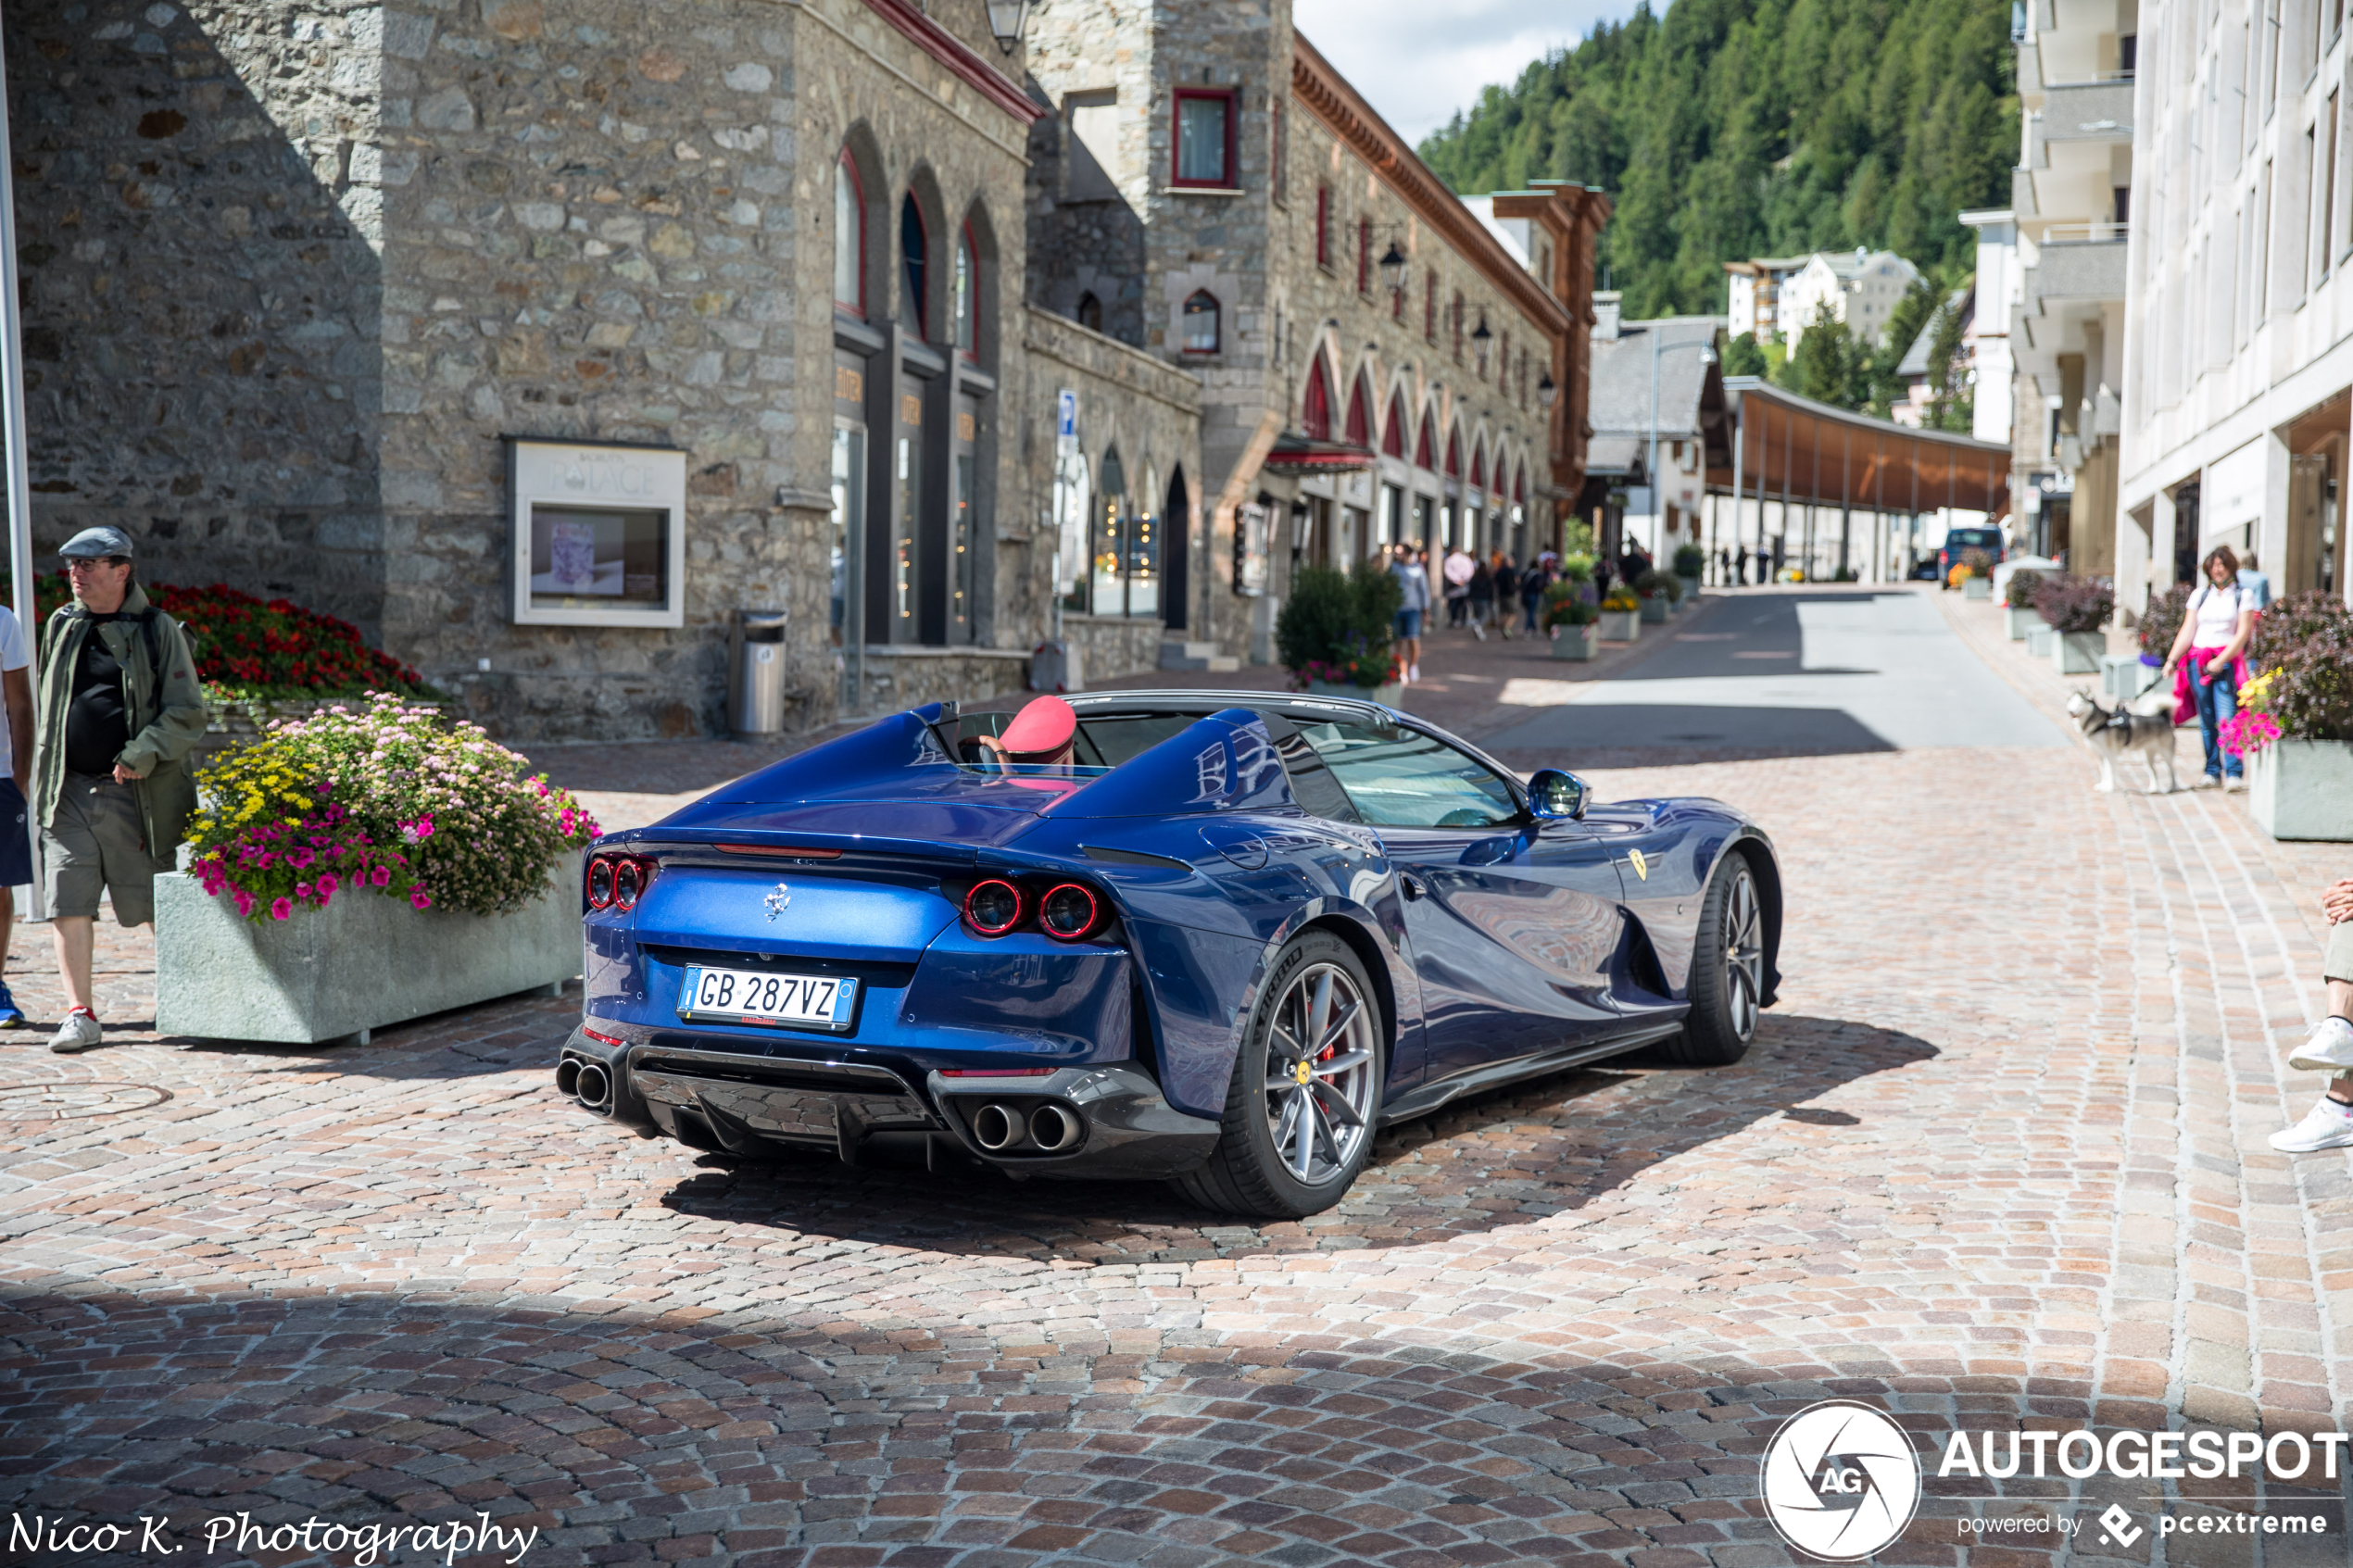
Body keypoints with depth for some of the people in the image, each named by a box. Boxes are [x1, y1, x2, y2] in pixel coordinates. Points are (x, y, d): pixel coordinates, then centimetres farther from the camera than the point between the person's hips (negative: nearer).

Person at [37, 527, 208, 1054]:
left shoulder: (158, 630, 0)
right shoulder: (61, 626, 13)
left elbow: (187, 714, -3)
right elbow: (47, 711, 21)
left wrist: (144, 754, -17)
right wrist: (43, 778, 15)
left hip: (134, 793, -3)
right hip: (67, 794, 4)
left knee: (159, 907, 4)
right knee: (67, 905, -3)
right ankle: (80, 1013, 3)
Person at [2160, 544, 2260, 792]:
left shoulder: (2243, 594, 5)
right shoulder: (2200, 594, 14)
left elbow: (2243, 633, -3)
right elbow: (2187, 631, 11)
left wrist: (2220, 661, -12)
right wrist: (2172, 660, 1)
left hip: (2227, 661, -3)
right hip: (2197, 661, 3)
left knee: (2227, 719, -13)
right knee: (2206, 721, 4)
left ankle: (2234, 773, -12)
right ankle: (2212, 772, 9)